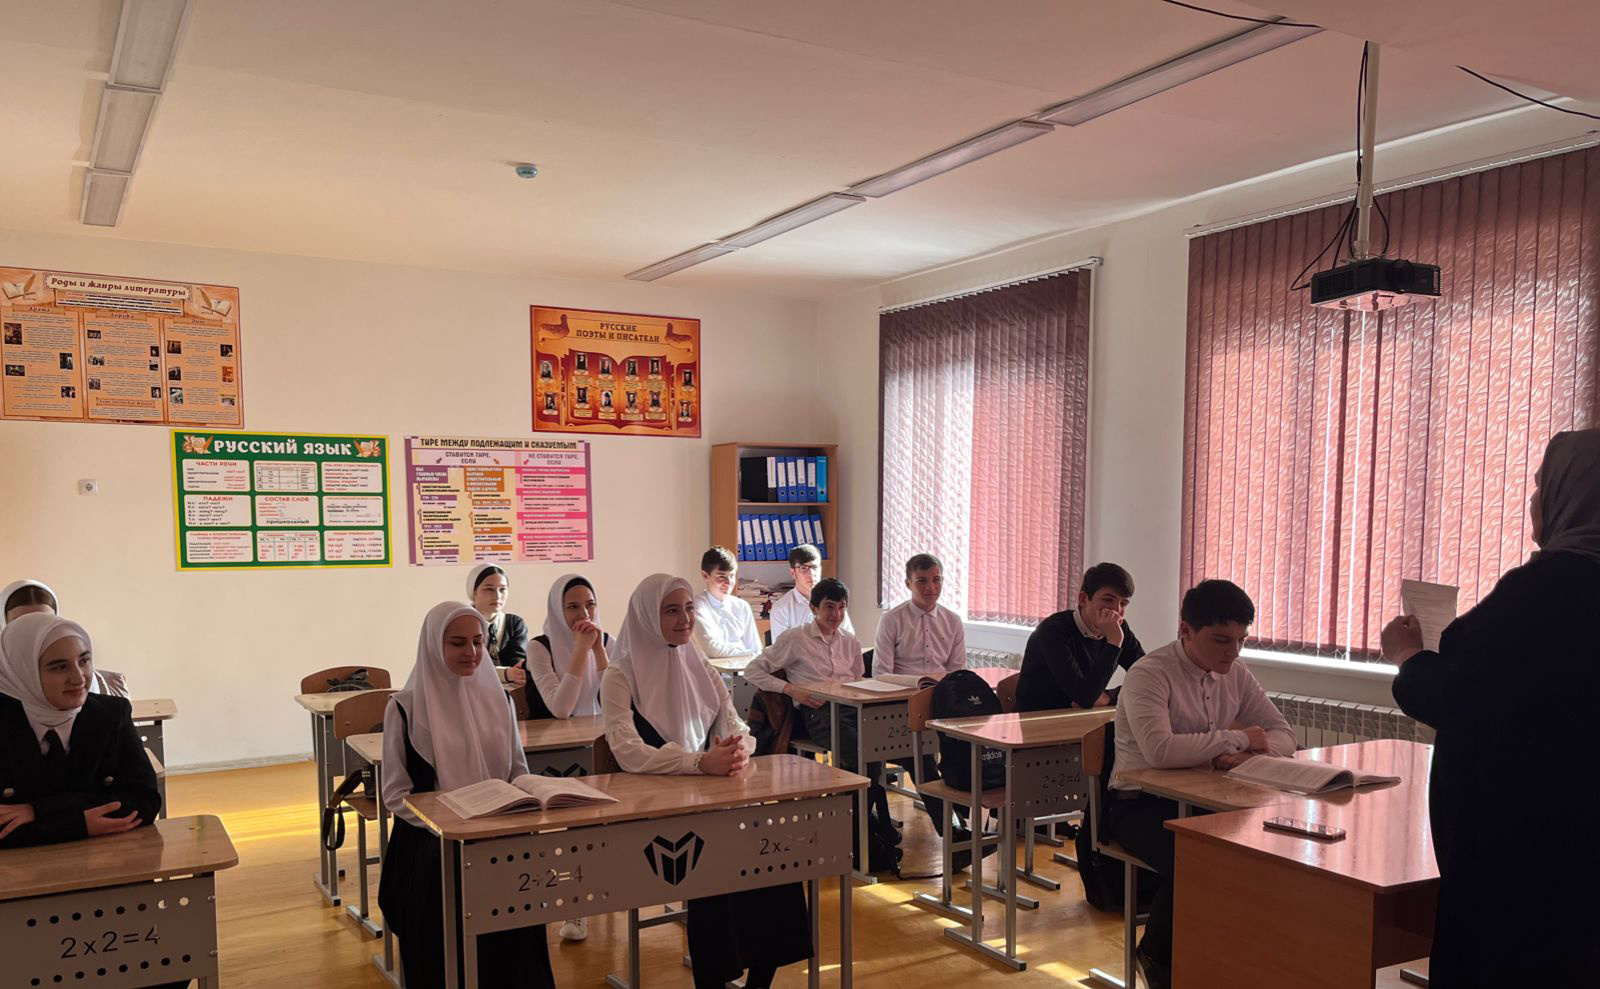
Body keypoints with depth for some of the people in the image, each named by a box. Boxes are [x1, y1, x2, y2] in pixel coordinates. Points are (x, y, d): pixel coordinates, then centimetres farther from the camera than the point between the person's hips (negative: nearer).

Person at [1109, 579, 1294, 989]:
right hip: (1141, 804, -6)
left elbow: (1284, 736, 5)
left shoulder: (1235, 675, 5)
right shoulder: (1149, 674, -18)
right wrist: (1237, 738, -22)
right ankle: (1158, 955, -1)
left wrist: (1246, 754, -18)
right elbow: (1159, 751, -34)